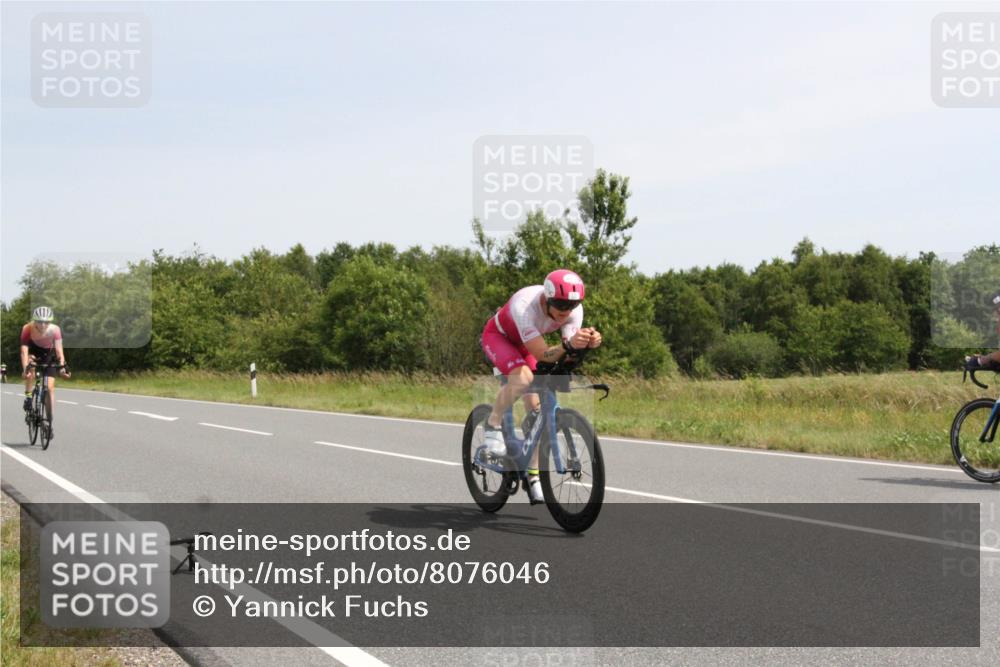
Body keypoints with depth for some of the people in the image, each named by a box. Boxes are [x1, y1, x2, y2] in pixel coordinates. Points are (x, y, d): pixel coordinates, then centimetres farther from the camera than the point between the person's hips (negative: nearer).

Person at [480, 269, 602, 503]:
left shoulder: (575, 309, -26)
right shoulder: (524, 305, -41)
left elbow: (568, 354, -27)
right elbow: (541, 354, -44)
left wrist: (588, 343, -48)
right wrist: (569, 345, -62)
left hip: (524, 344, 5)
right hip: (497, 336, -5)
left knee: (536, 408, -6)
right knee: (523, 377, -35)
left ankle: (533, 475, 4)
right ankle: (493, 424, -10)